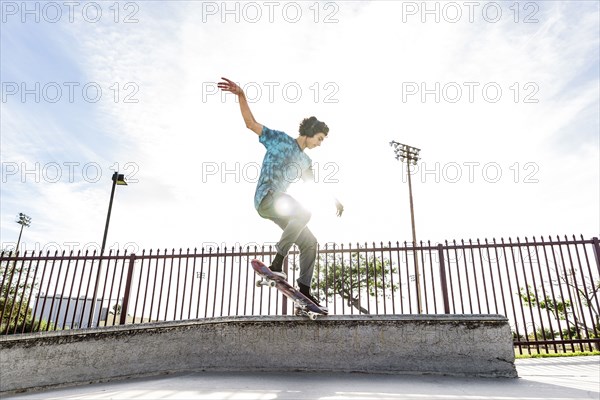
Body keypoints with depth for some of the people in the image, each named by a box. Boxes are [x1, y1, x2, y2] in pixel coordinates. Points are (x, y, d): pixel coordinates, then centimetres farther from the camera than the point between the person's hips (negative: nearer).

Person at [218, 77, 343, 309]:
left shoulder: (305, 161, 21)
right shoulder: (280, 139, 3)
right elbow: (251, 123, -2)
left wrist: (334, 200, 34)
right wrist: (241, 95, -12)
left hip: (279, 203, 8)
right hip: (265, 197, -8)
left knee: (310, 242, 1)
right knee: (303, 212, -34)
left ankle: (304, 289, 4)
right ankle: (277, 262, -27)